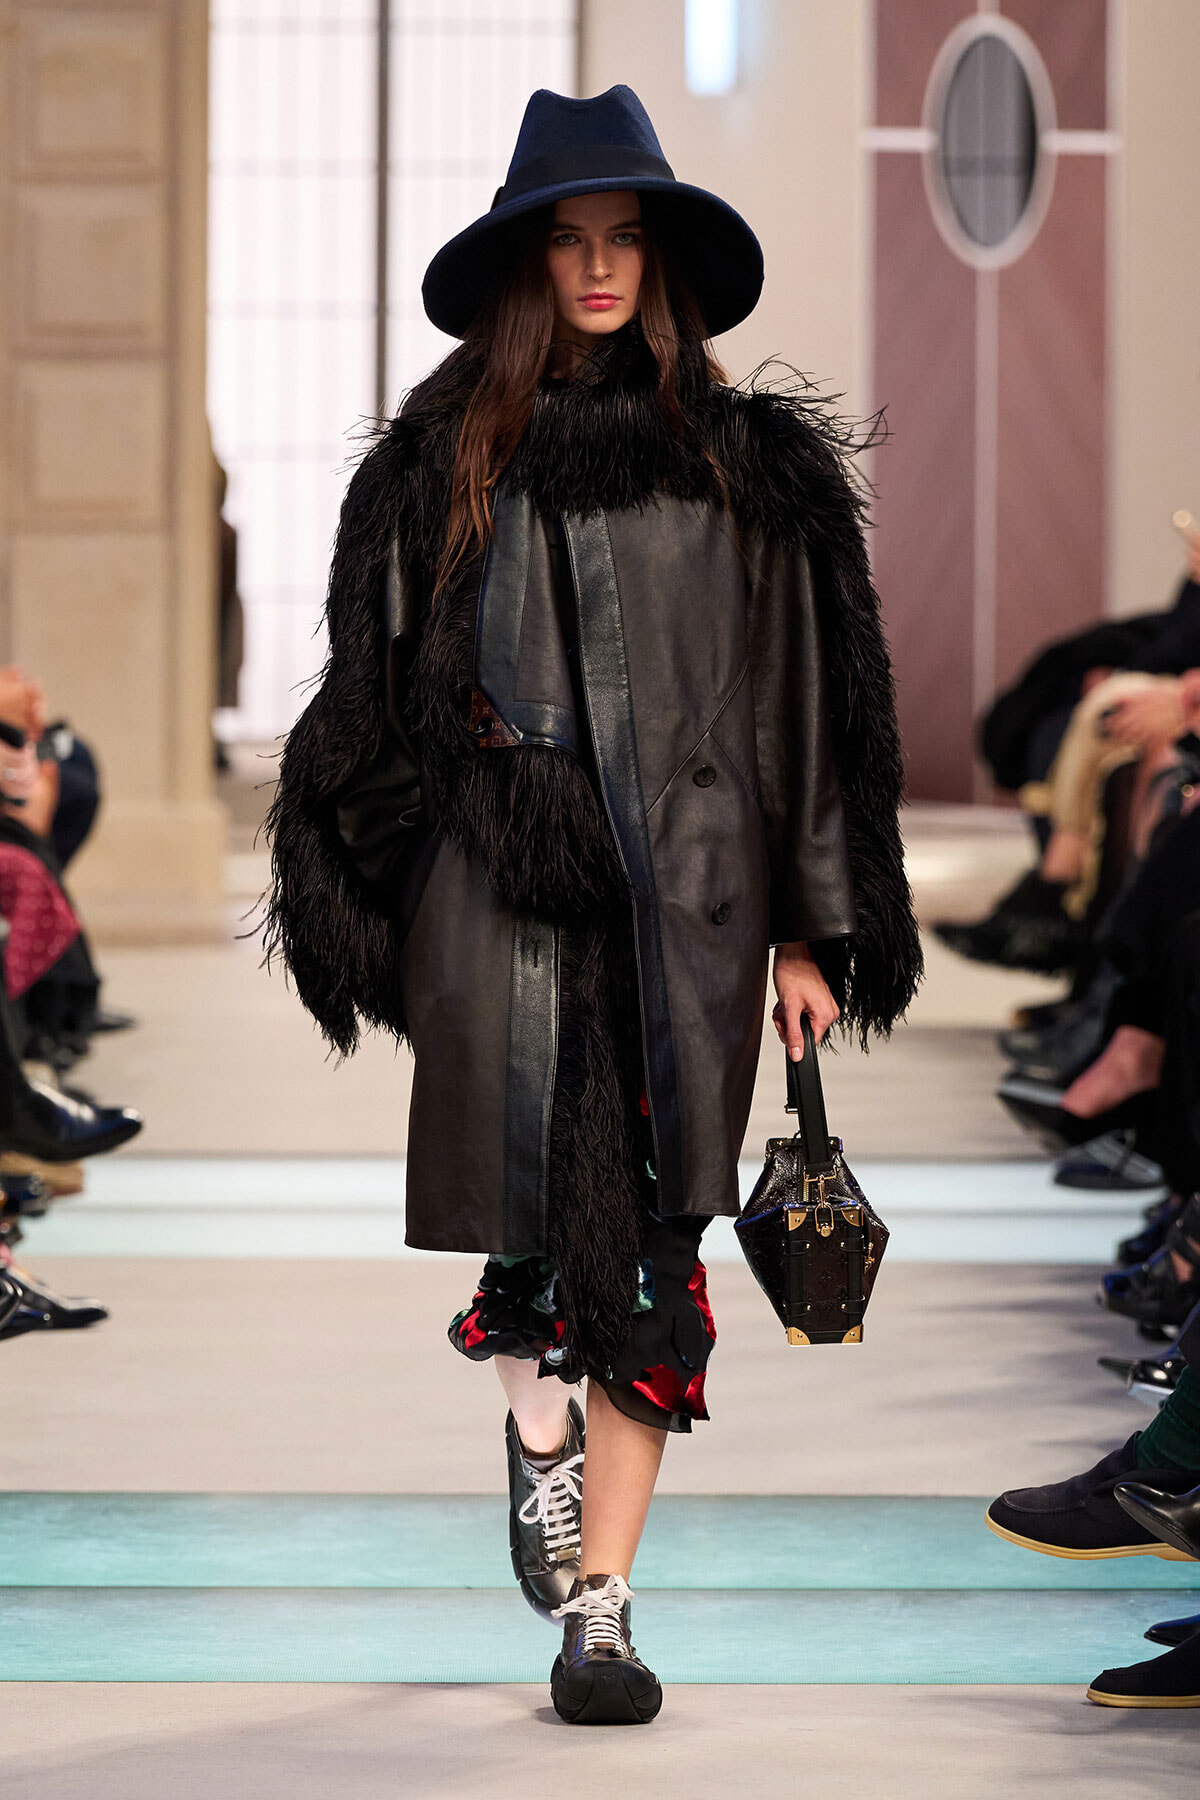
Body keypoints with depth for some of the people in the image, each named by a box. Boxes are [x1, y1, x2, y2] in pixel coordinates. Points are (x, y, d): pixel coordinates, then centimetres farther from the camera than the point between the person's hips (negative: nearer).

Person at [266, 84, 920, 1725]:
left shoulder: (749, 463, 9)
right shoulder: (445, 455, 10)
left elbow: (806, 707, 10)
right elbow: (382, 697, 11)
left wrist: (806, 931, 5)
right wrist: (372, 911, 5)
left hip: (686, 880, 0)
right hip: (497, 865, 0)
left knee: (648, 1247, -2)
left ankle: (598, 1602, 5)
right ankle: (541, 1420, 14)